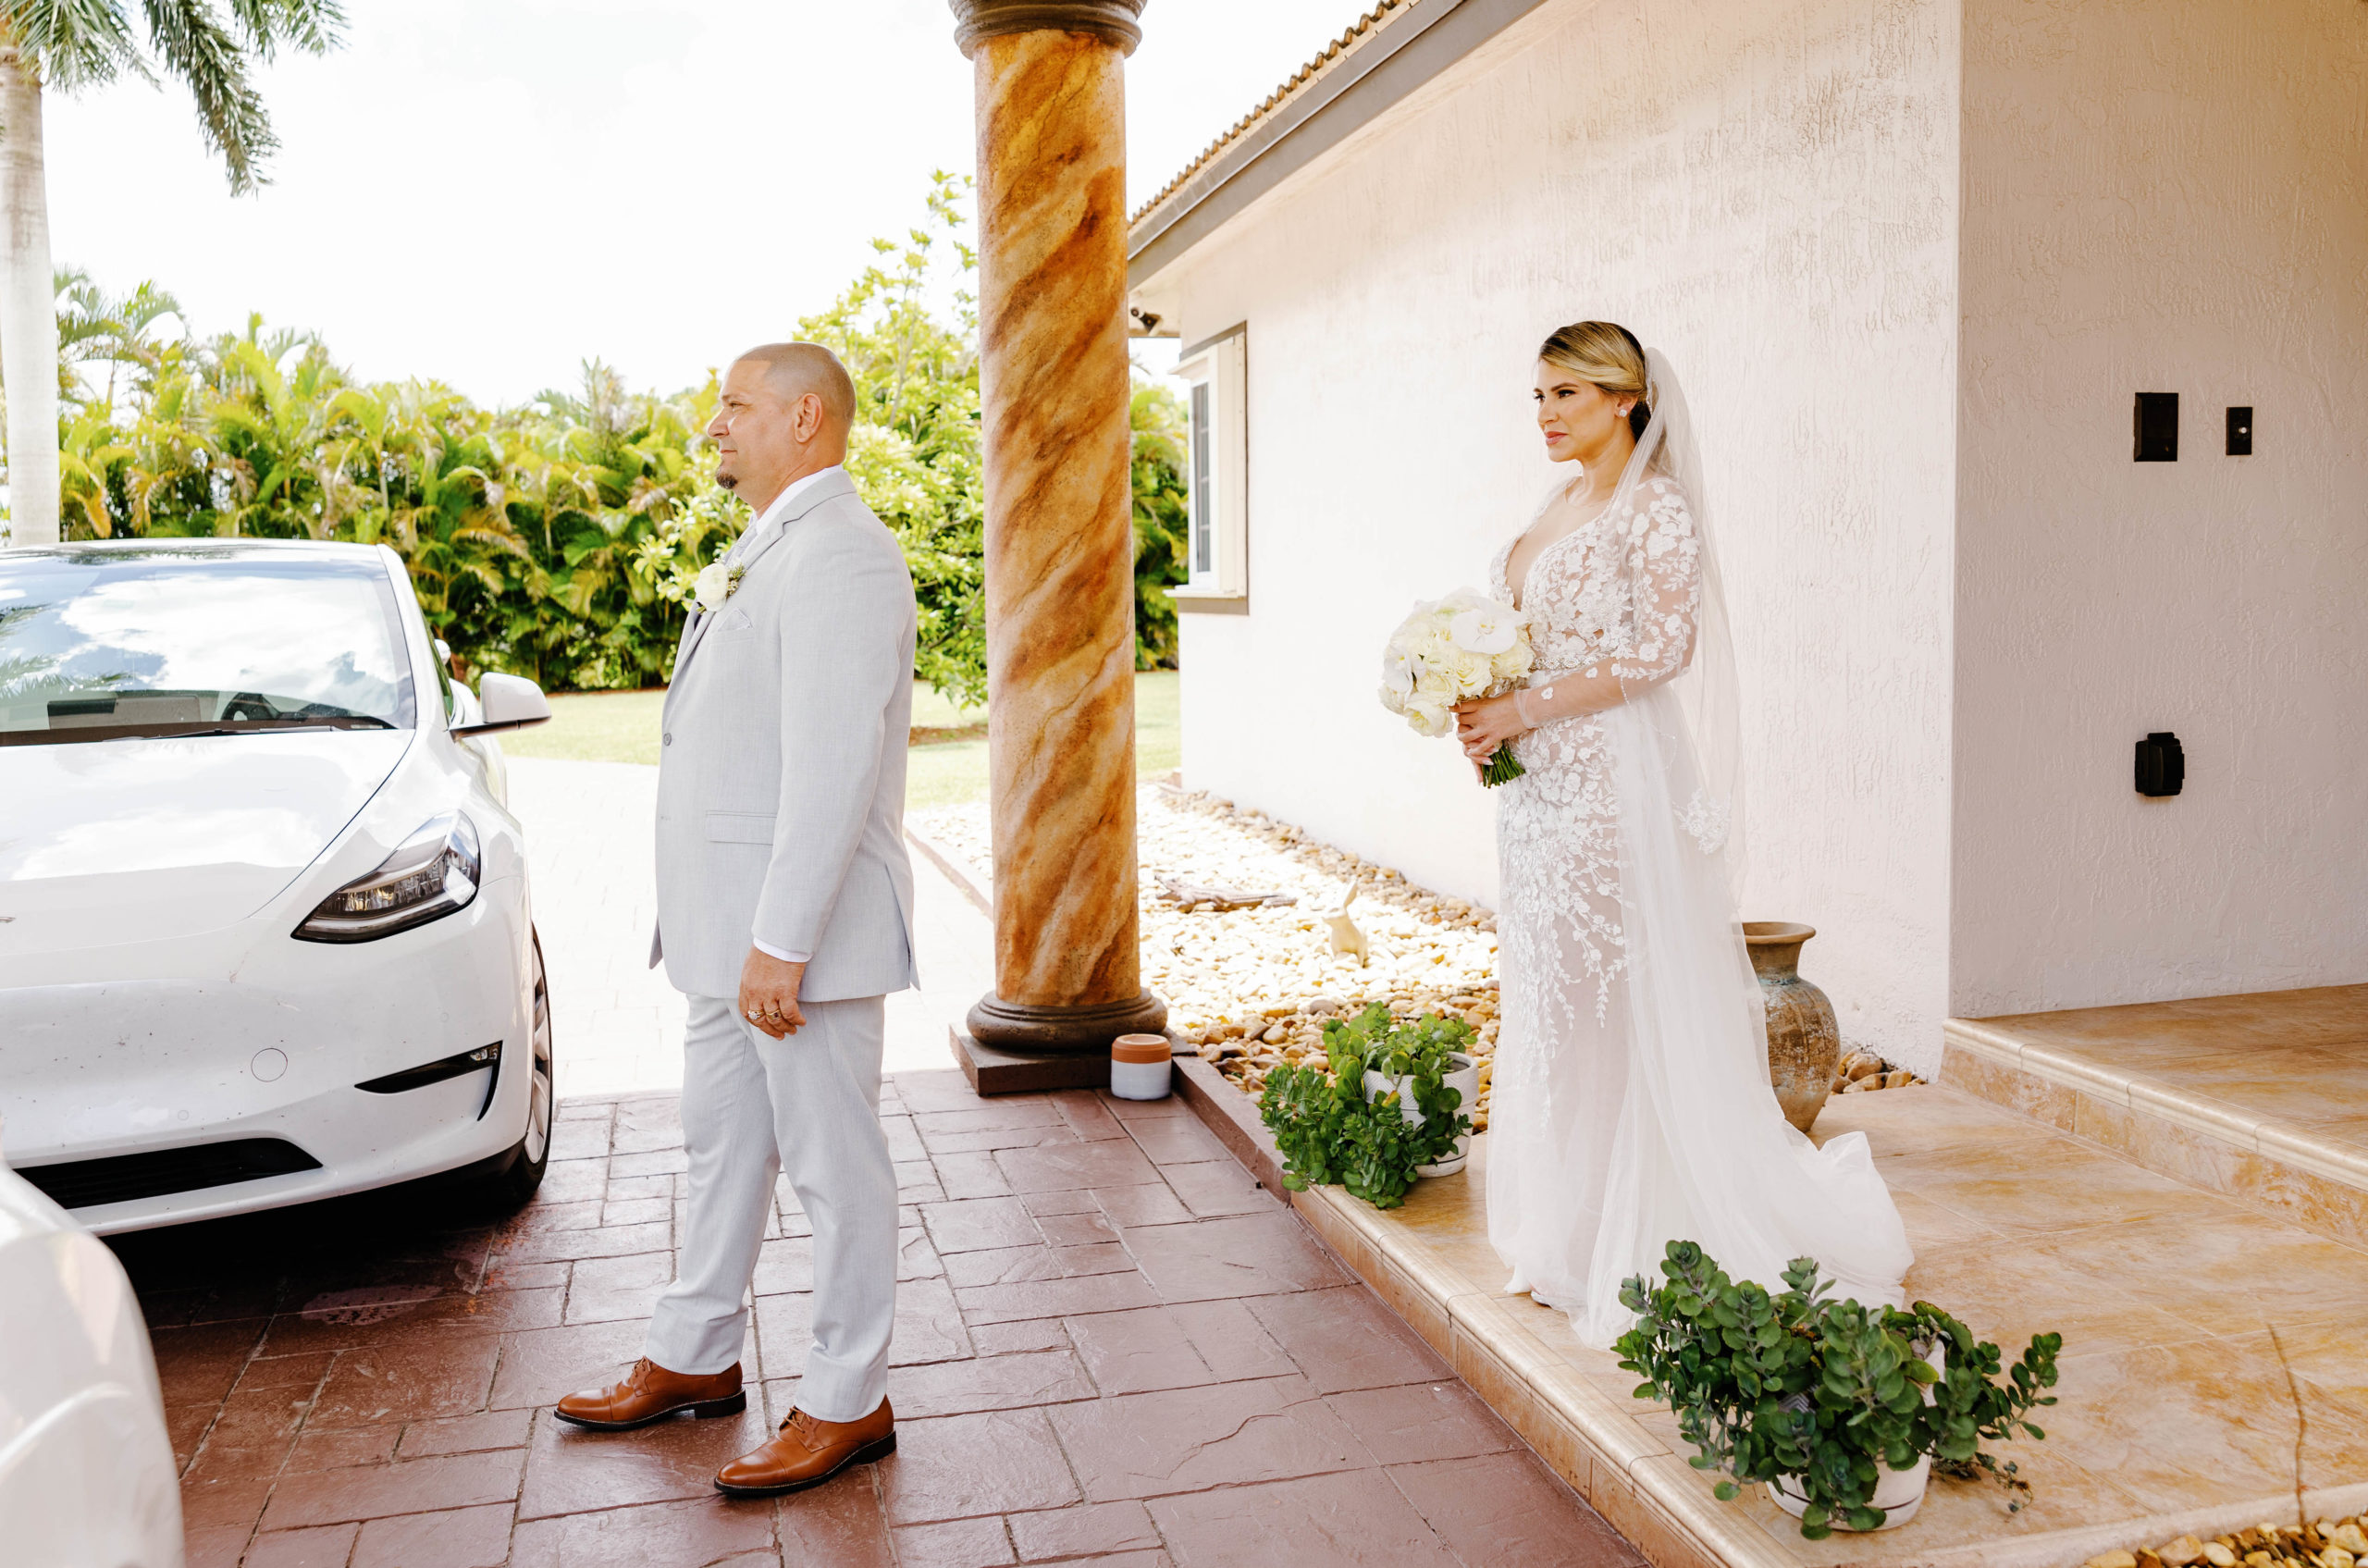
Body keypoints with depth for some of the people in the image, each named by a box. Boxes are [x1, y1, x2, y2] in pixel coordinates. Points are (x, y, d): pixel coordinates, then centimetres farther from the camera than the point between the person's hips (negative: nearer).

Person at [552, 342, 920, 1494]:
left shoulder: (839, 555, -17)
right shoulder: (764, 552, 18)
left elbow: (833, 772, -24)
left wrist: (781, 943, -24)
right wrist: (714, 923, 20)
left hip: (802, 933, -10)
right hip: (730, 927, 10)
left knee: (832, 1162, 1)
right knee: (722, 1143, 19)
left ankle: (848, 1402, 14)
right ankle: (694, 1357, 34)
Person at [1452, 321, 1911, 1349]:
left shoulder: (1656, 506, -8)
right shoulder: (1561, 506, 17)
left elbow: (1661, 649, -17)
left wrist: (1525, 708, -19)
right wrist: (1486, 710, 4)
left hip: (1615, 775, -9)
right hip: (1541, 777, 9)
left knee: (1625, 1002, -3)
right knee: (1552, 1002, 11)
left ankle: (1638, 1252, 8)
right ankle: (1571, 1235, 23)